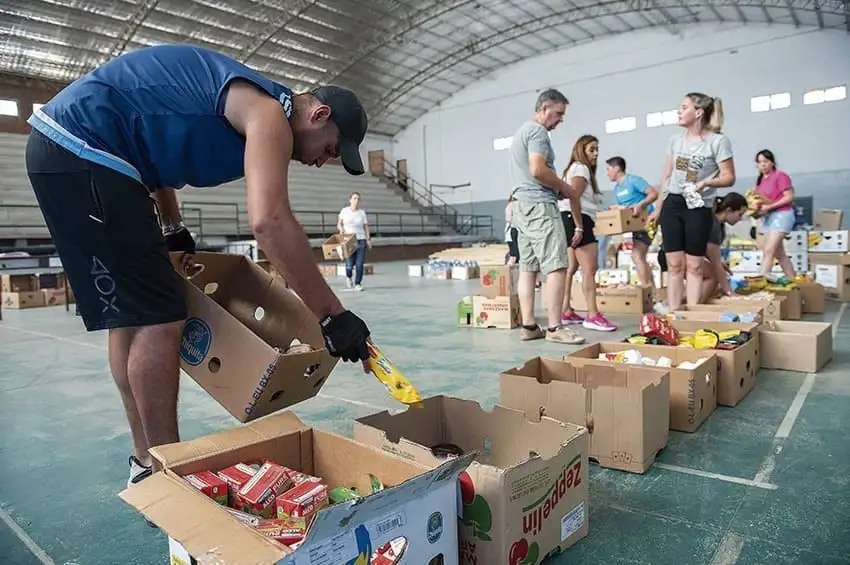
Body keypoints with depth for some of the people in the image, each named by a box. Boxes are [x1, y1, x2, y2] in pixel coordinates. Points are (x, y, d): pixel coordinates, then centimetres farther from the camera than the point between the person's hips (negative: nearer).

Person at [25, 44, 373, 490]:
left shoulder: (244, 110, 16)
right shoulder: (269, 112, -14)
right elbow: (269, 221, -31)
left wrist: (172, 228, 20)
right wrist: (333, 316, -28)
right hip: (81, 150, -10)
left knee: (132, 315, 11)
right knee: (158, 319, -10)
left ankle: (147, 462, 22)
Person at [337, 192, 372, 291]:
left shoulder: (362, 212, 5)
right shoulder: (344, 210, 4)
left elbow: (366, 227, 6)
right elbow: (339, 224, 10)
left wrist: (368, 240, -6)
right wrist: (341, 229, -13)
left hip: (360, 240, 1)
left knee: (359, 264, -6)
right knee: (349, 265, -8)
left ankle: (358, 284, 6)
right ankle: (348, 276, 26)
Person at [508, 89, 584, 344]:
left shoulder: (522, 130, 24)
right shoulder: (537, 131, -8)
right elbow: (538, 170, -19)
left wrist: (556, 187, 15)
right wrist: (564, 187, -5)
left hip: (521, 204, 10)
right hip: (538, 204, -10)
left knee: (527, 267, 6)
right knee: (556, 266, -11)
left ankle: (528, 325, 7)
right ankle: (555, 327, -11)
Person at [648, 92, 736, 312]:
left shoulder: (718, 141, -6)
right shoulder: (675, 140, 10)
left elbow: (729, 177, -6)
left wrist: (706, 182, -25)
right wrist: (658, 208, 14)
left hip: (699, 208, -4)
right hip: (672, 204, 4)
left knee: (694, 266, 1)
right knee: (674, 264, 3)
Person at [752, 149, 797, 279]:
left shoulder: (780, 175, -9)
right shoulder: (760, 180, 13)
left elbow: (789, 197, -13)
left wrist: (769, 207, -21)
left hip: (781, 215, -8)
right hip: (766, 217, 8)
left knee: (768, 251, -15)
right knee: (779, 254, 11)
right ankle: (792, 281, 20)